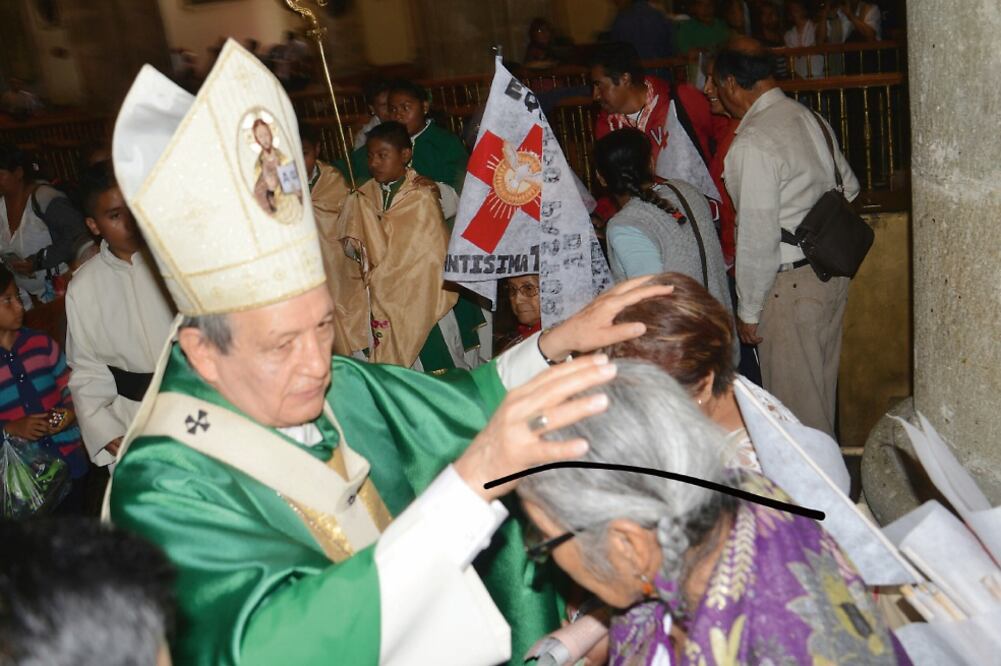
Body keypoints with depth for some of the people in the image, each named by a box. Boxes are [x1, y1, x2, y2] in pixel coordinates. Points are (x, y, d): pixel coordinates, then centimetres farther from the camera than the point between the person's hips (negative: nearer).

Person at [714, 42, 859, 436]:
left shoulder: (752, 143, -21)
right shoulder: (811, 118, 5)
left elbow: (758, 237, -21)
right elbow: (849, 188, 15)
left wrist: (748, 310, -13)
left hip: (789, 285, -9)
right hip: (833, 271, 9)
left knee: (796, 401, 6)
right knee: (822, 386, 23)